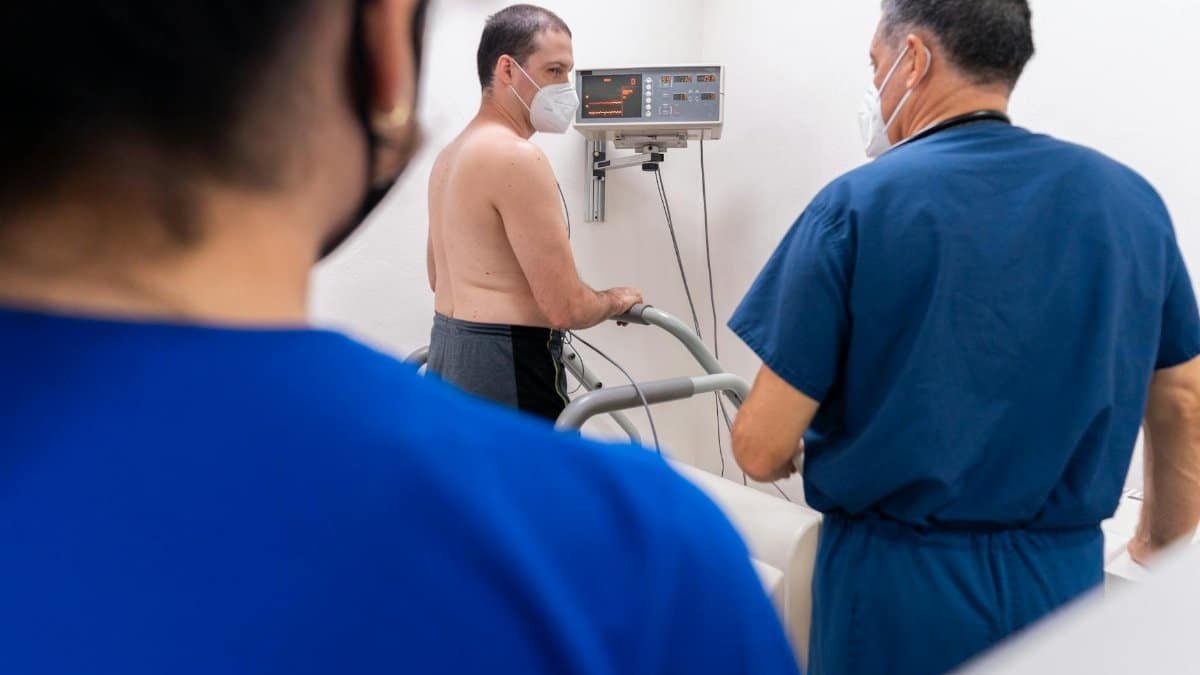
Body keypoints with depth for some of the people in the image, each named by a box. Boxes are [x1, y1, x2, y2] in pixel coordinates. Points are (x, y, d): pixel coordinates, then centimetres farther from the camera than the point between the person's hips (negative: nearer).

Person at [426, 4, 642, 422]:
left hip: (449, 357, 11)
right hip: (507, 370, -11)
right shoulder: (516, 158, -18)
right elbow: (567, 308, -20)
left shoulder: (453, 154, 14)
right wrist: (615, 301, 0)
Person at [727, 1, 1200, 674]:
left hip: (899, 589, -4)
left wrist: (790, 452, 8)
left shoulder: (859, 204, -16)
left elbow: (763, 449, -15)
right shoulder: (1132, 197, -2)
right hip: (1064, 581, 4)